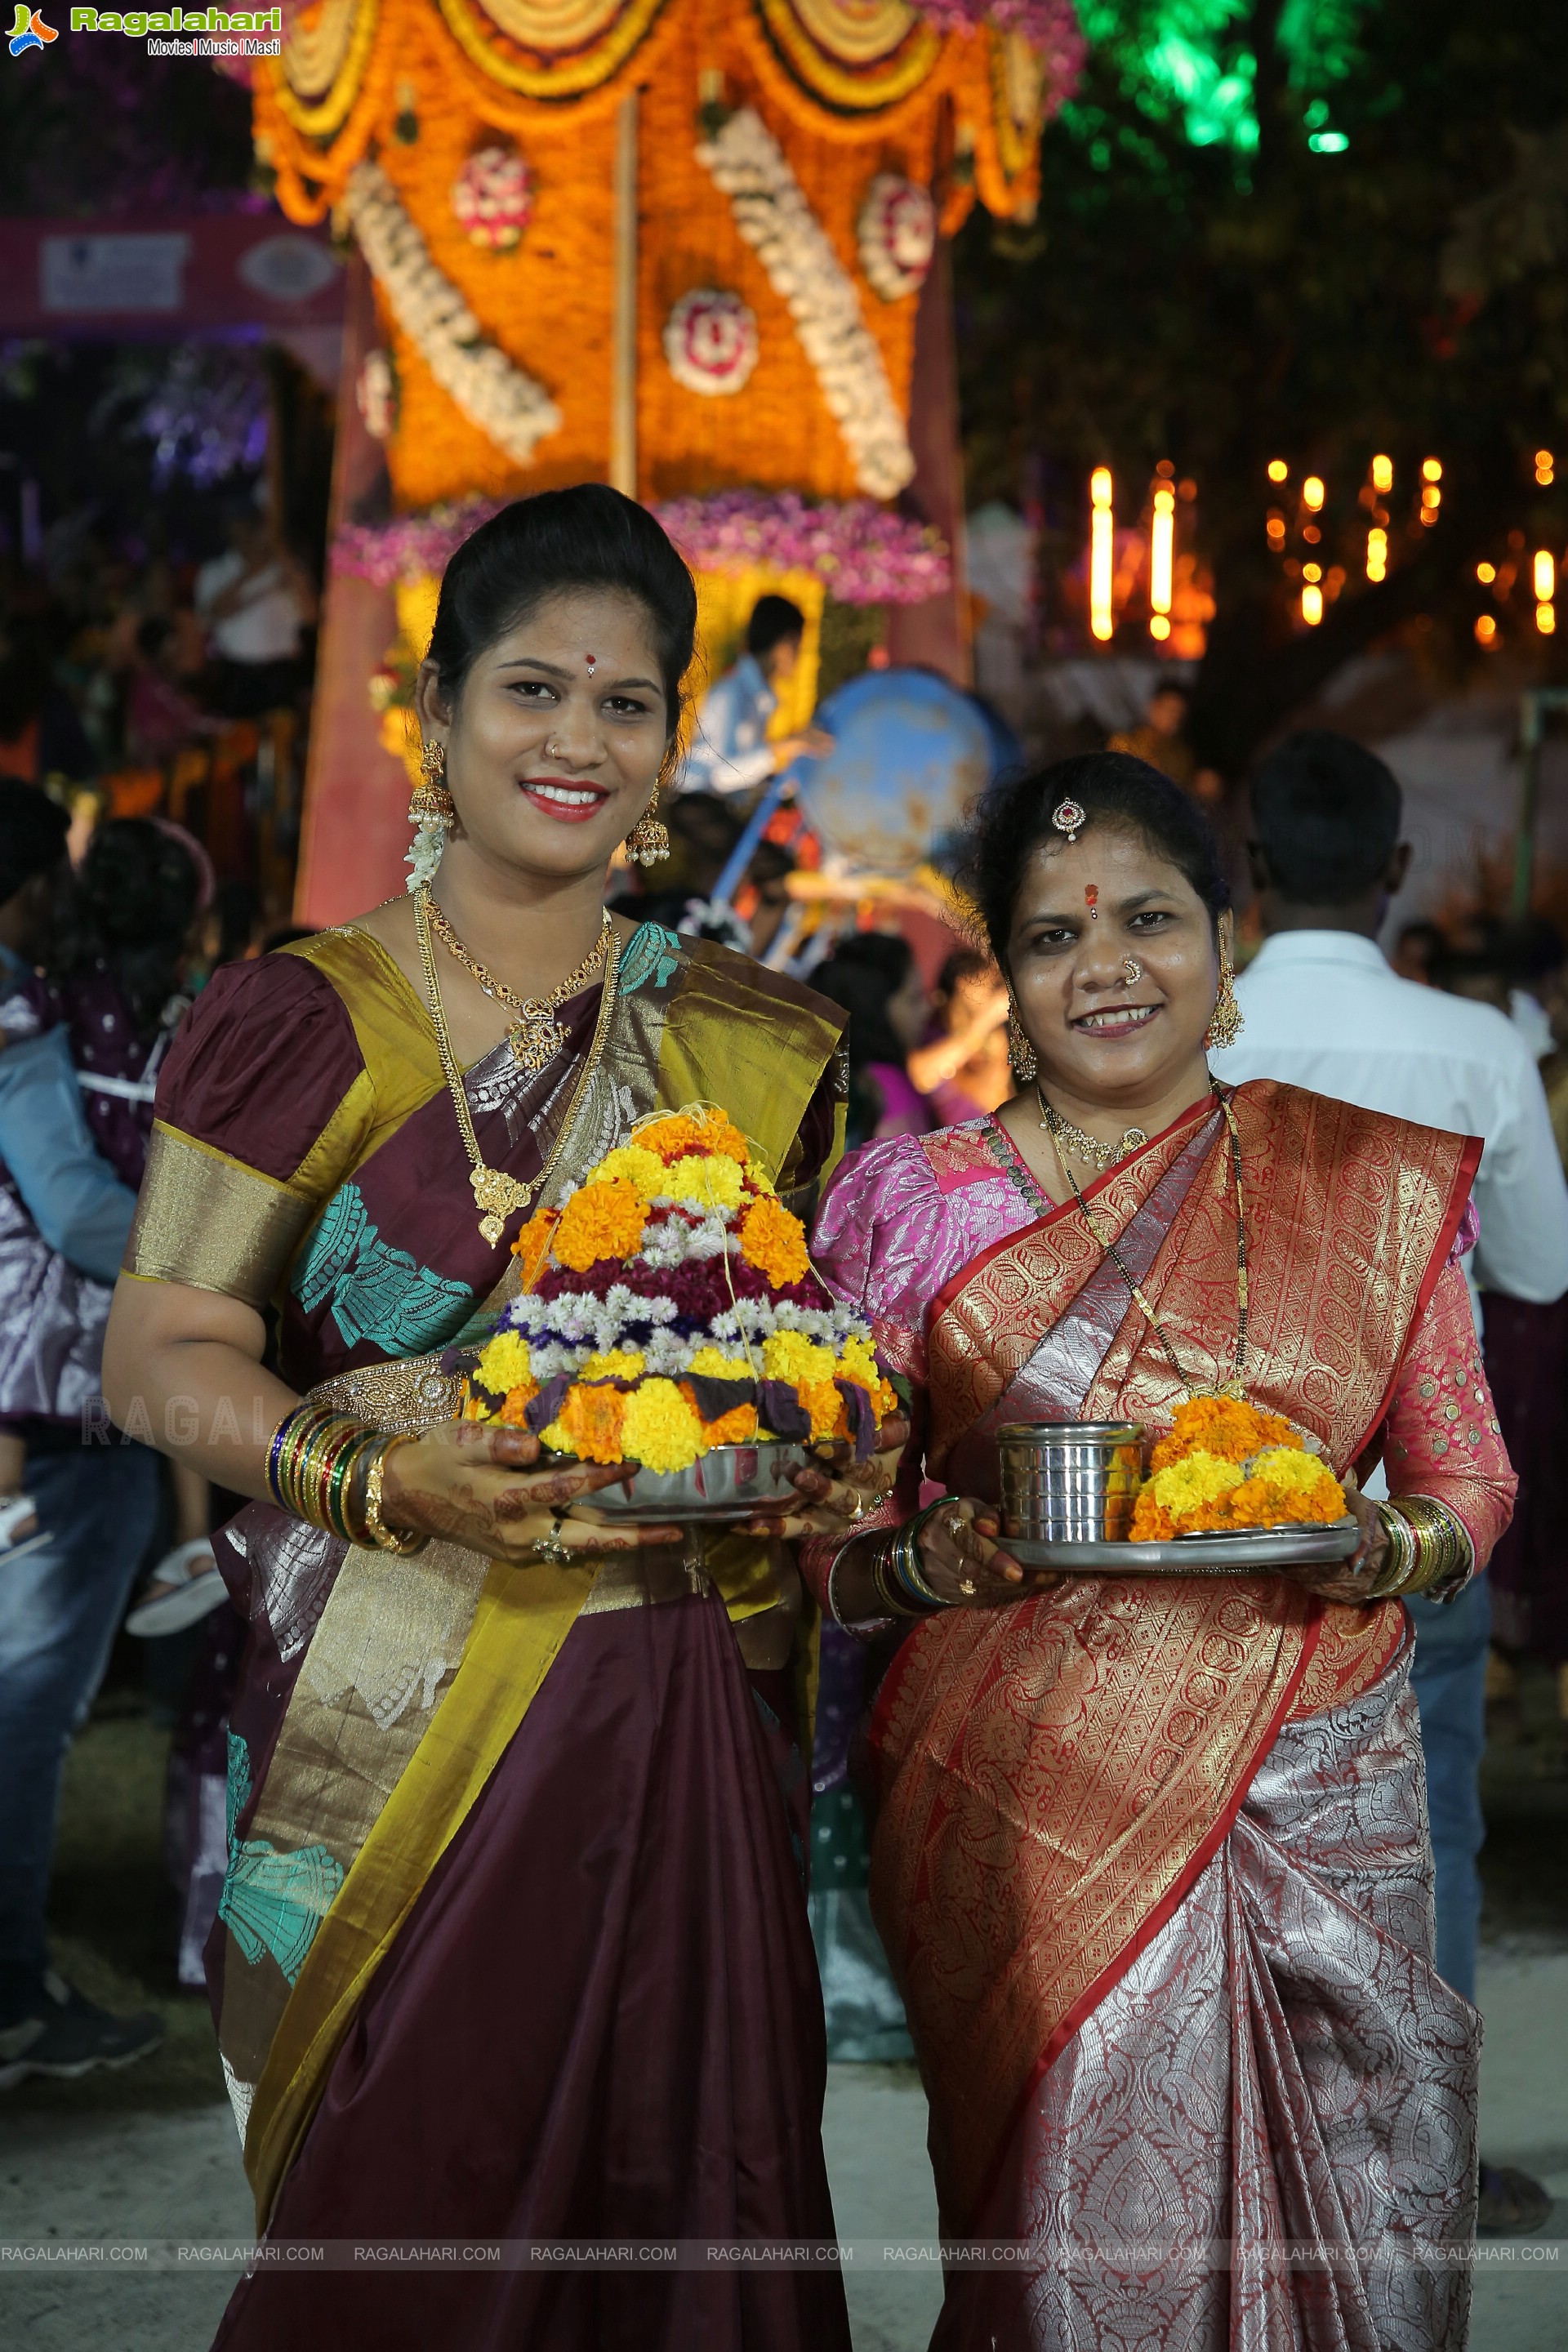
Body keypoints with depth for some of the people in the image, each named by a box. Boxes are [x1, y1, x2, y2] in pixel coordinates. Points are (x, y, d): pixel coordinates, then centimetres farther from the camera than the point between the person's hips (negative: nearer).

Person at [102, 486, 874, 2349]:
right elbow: (161, 1354, -5)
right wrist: (390, 1478, -21)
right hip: (400, 1722, -3)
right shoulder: (302, 1023, -1)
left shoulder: (747, 1041, 11)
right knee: (407, 2202, -1)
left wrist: (817, 1462, -2)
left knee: (676, 2180, 3)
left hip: (686, 1721, 3)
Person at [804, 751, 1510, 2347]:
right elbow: (833, 1542, 9)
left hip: (1311, 1784, 1)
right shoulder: (914, 1206, 4)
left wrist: (1398, 1545, -9)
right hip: (1030, 1799, -1)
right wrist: (924, 1563, -12)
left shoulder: (1371, 1184, 6)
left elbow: (1466, 1468, 13)